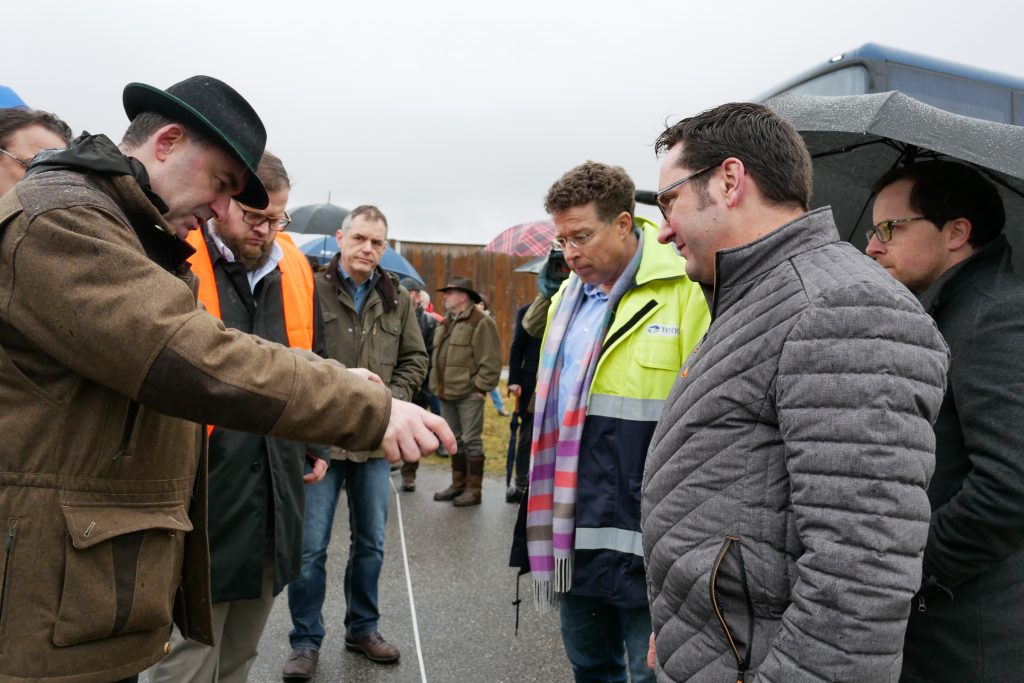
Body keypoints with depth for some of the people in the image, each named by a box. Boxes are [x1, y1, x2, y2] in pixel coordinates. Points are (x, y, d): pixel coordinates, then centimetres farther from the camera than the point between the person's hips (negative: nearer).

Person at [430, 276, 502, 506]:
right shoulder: (447, 322, 17)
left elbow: (490, 361, -15)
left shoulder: (481, 322, -11)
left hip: (468, 394, -9)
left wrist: (480, 387, -16)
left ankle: (474, 490, 7)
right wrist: (436, 384, 16)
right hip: (446, 393, 9)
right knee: (454, 441, 16)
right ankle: (458, 484, 27)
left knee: (471, 441, -1)